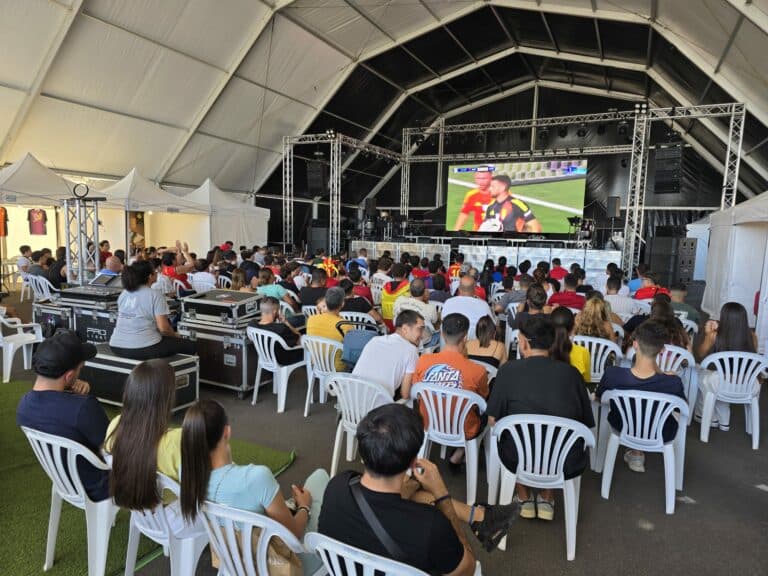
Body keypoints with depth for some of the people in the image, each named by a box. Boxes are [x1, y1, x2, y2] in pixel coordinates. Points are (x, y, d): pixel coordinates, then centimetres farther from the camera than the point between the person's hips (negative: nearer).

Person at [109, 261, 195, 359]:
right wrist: (175, 336, 6)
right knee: (190, 345, 10)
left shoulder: (123, 294, 11)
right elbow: (163, 328, -15)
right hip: (143, 348, -8)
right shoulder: (155, 295, -10)